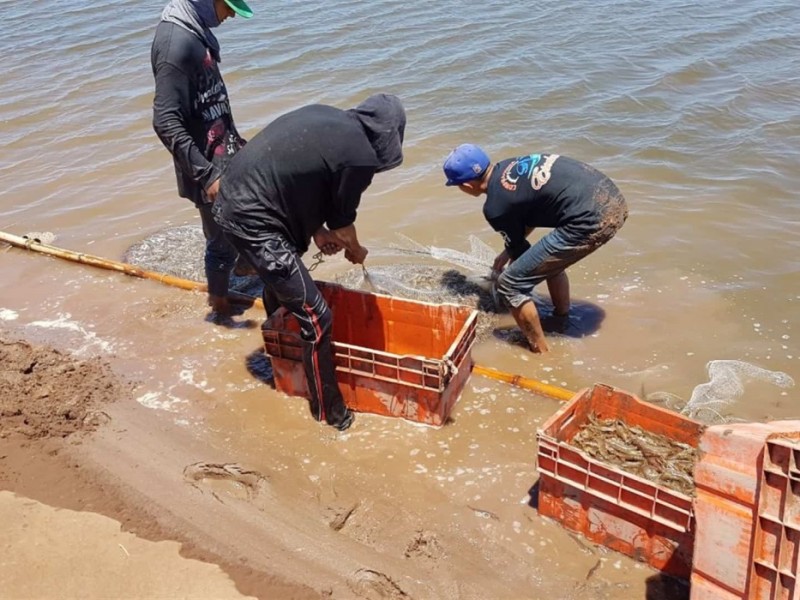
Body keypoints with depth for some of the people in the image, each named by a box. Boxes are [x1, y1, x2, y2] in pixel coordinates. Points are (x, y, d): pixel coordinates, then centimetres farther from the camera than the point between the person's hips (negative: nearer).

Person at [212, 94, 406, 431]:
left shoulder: (323, 115, 12)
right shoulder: (360, 156, -10)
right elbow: (342, 223, 1)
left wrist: (316, 231, 18)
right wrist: (356, 252, 22)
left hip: (231, 200, 10)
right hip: (254, 221, -10)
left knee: (280, 277, 34)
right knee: (315, 318, -1)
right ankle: (327, 411, 12)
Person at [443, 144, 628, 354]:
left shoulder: (495, 207, -6)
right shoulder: (510, 166, 16)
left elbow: (519, 248, 11)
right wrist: (508, 252, 37)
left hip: (591, 222, -9)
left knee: (510, 285, 0)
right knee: (549, 258, 34)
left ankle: (541, 353, 14)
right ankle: (561, 322, 48)